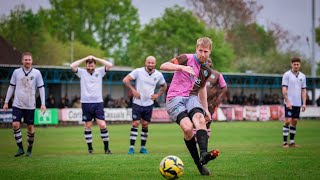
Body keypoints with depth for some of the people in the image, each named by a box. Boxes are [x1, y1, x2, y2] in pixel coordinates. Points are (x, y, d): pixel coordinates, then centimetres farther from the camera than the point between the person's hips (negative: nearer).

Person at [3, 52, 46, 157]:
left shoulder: (36, 73, 0)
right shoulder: (16, 72, 4)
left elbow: (41, 88, 2)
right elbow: (11, 87, 10)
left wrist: (43, 104, -4)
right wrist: (6, 102, 9)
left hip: (30, 106, -1)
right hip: (17, 105, 1)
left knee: (30, 127, 3)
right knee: (15, 125, -12)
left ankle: (29, 149, 18)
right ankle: (20, 148, -1)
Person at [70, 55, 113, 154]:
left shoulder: (99, 71, 6)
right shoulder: (82, 72, 4)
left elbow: (110, 65, -7)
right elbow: (72, 66, -12)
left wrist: (96, 58, -5)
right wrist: (85, 58, -6)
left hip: (98, 102, 0)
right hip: (86, 103, 0)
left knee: (102, 125, -7)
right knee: (87, 126, 4)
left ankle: (106, 148, 2)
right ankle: (90, 148, 14)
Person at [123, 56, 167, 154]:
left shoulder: (158, 75, 2)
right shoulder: (138, 71, -8)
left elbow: (164, 86, 19)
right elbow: (125, 80, -9)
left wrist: (158, 95, 5)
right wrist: (133, 90, -16)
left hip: (149, 104, 3)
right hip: (137, 103, -3)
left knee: (145, 125, 7)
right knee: (135, 124, -8)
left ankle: (143, 147, 16)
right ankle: (131, 147, -5)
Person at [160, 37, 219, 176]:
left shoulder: (207, 71, 16)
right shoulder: (186, 59, -2)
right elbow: (163, 66, -11)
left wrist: (206, 109, 31)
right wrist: (182, 67, -26)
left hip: (192, 98, 4)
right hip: (174, 98, -4)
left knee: (200, 119, -31)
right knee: (187, 127, -29)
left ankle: (203, 154, -49)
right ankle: (199, 164, -20)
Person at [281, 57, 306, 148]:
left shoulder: (302, 76, 10)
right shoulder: (287, 75, -5)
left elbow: (304, 90, 12)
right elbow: (284, 89, -9)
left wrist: (304, 103, 5)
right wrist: (287, 101, -17)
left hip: (298, 103, 5)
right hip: (289, 103, -5)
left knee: (294, 122, 7)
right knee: (288, 121, -8)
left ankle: (292, 142, 13)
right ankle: (285, 142, -4)